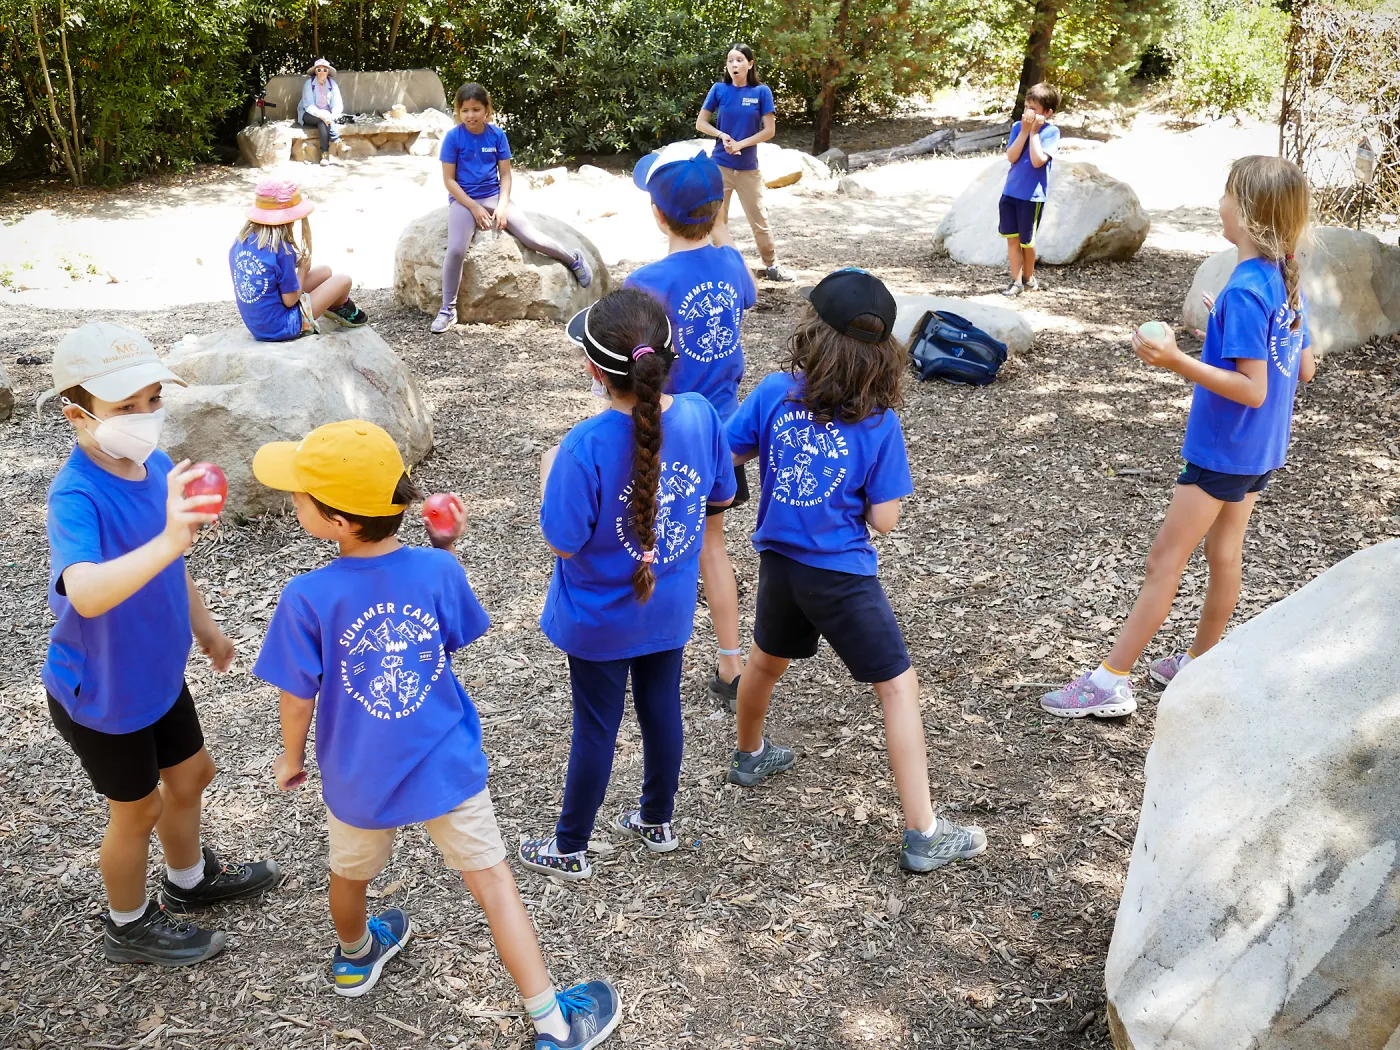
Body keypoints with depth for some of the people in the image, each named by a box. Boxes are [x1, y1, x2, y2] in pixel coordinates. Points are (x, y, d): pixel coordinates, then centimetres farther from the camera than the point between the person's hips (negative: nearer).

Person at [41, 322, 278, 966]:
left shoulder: (156, 466, -10)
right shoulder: (75, 497, -33)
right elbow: (86, 594, -52)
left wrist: (204, 628, 19)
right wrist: (167, 541, -65)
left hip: (156, 668, 7)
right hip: (99, 693, -7)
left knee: (192, 774, 24)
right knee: (138, 809, 13)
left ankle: (190, 880, 52)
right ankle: (128, 926, 41)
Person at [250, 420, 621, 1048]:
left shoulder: (307, 599, -23)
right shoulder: (439, 570, -17)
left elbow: (299, 698, -12)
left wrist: (292, 759, 7)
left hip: (360, 780, 0)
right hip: (447, 768, 0)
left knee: (350, 875, 30)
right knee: (492, 882, 11)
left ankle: (355, 957, 60)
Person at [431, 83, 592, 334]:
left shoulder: (497, 135, -2)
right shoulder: (453, 138, -8)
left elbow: (505, 175, 2)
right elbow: (449, 180, -8)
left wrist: (502, 206, -11)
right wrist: (474, 208, -15)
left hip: (494, 197, 2)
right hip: (463, 200, -2)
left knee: (533, 239, -12)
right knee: (456, 250, -27)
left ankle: (574, 259, 16)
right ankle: (448, 309, -14)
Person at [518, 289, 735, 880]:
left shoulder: (586, 447, -32)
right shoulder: (700, 415, -16)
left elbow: (563, 542, -23)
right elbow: (720, 494, -1)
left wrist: (549, 474, -8)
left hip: (600, 619, -4)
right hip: (669, 609, 4)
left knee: (596, 729, 13)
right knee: (662, 710, 24)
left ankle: (570, 849, 35)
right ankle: (657, 822, 46)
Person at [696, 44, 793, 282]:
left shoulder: (761, 91, -5)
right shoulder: (719, 90, -1)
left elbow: (770, 130, -6)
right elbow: (700, 123, 3)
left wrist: (741, 144, -14)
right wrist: (723, 136, -13)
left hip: (748, 167, -1)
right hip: (720, 165, 1)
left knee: (759, 218, 3)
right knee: (718, 217, 9)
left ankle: (771, 265, 15)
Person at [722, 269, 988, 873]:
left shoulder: (775, 393, -10)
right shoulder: (878, 422, -16)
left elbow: (725, 455, 0)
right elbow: (884, 520, -13)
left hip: (778, 562, 5)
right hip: (842, 576, -4)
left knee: (767, 660, 31)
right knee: (899, 689, 6)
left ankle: (750, 755, 56)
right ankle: (923, 835, 7)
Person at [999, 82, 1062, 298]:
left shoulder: (1051, 132, -9)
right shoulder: (1018, 127, 3)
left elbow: (1038, 161, -21)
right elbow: (1011, 157, -8)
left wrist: (1034, 131, -17)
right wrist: (1024, 131, -14)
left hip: (1032, 195, -4)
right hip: (1010, 191, 4)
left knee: (1026, 240, 7)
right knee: (1012, 237, 3)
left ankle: (1028, 276, 29)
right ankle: (1017, 281, 11)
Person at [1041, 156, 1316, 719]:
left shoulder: (1243, 292, -25)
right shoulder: (1285, 282, 2)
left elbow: (1253, 390, -27)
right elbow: (1304, 368, 11)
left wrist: (1177, 362, -33)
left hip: (1221, 449, -9)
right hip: (1260, 448, 9)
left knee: (1165, 560, -4)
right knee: (1224, 554, 18)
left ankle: (1111, 680, 2)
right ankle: (1199, 663, 31)